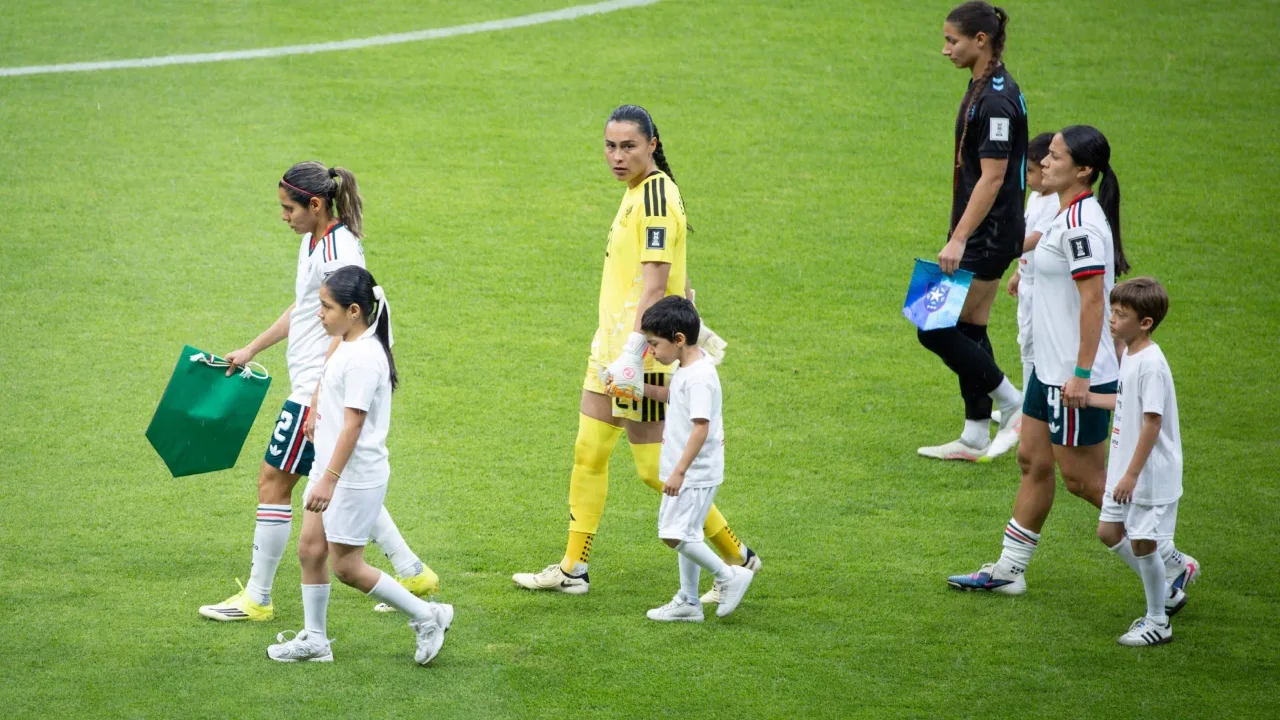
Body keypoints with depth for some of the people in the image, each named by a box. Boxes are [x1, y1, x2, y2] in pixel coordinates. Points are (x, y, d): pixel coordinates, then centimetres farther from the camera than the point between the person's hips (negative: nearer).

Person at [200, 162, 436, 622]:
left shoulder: (339, 251, -20)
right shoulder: (313, 242, 11)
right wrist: (250, 351, 27)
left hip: (322, 386, -10)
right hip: (313, 385, 10)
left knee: (273, 481, -2)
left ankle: (256, 598, 6)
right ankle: (412, 573, 21)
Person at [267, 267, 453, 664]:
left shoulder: (363, 357, -22)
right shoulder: (347, 345, 7)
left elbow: (353, 424, -25)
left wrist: (329, 480, -26)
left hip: (355, 477, -10)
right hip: (329, 467, 10)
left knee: (347, 566, -1)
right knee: (310, 548, 10)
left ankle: (427, 616, 10)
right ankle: (314, 639, 20)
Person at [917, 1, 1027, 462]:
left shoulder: (996, 99, -21)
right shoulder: (982, 87, 10)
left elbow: (992, 178, -23)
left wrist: (958, 239, -24)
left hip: (987, 237, -10)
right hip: (981, 234, 10)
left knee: (936, 330, -6)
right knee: (968, 330, 13)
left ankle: (1014, 405, 4)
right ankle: (975, 438, 19)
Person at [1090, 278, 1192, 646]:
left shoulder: (1151, 364, -23)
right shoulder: (1130, 355, 7)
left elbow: (1152, 421, -25)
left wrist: (1132, 474, -25)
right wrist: (1088, 398, 25)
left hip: (1150, 473, -10)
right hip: (1125, 467, 10)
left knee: (1142, 541, -2)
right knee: (1109, 532, 16)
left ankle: (1157, 623, 12)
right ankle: (1167, 593, 30)